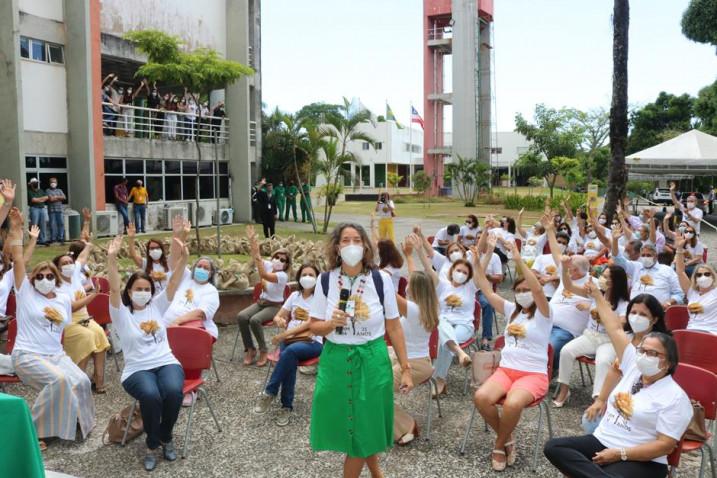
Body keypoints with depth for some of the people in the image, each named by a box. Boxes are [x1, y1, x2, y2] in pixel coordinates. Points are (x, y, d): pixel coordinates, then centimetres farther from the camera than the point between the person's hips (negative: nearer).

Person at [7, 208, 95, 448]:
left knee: (81, 381, -16)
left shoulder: (64, 299, 11)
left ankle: (71, 420, 11)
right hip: (27, 354, -5)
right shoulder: (26, 292, 0)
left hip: (56, 353, 5)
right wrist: (16, 229, -11)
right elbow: (18, 260, -8)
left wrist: (59, 319, 4)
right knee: (59, 380, -29)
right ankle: (34, 427, -12)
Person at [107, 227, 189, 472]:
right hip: (137, 369, -2)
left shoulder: (157, 306, 11)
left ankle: (166, 438, -2)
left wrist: (184, 257, -18)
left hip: (167, 363, 2)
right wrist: (111, 259, -30)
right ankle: (152, 445, -9)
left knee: (173, 391, -31)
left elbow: (173, 283, -1)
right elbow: (114, 289, -15)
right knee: (150, 395, -35)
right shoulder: (122, 314, 2)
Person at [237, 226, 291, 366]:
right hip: (261, 302, 6)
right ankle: (250, 349, -6)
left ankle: (263, 351, -12)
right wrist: (251, 241, -28)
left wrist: (257, 254, -39)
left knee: (254, 320, -32)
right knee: (241, 317, -21)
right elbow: (256, 258, -10)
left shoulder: (283, 275, -20)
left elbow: (263, 275, -35)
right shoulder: (268, 265, 0)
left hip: (274, 306, -6)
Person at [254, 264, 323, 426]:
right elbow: (277, 317, 17)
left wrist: (285, 333, -23)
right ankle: (287, 406, -24)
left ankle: (269, 392, -24)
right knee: (289, 359, -33)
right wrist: (280, 321, -11)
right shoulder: (294, 295, 15)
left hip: (311, 342, -3)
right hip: (289, 340, 3)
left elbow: (310, 324, -14)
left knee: (290, 351, -37)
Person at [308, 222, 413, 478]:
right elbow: (314, 326, 3)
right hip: (336, 361, 2)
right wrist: (332, 323, -19)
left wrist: (405, 369, 0)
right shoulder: (325, 280, -4)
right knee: (345, 426, 14)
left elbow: (394, 327, -1)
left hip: (372, 361, -2)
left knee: (364, 429, 7)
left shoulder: (381, 280, -7)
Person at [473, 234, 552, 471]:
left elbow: (538, 290, -23)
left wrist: (518, 260, -31)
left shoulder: (543, 314, -1)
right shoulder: (511, 310, 13)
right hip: (505, 369, 4)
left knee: (513, 403, -36)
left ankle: (499, 444, -5)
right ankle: (507, 439, 0)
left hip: (534, 374, -4)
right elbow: (485, 288, 6)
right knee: (481, 397, -26)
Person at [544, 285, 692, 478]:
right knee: (553, 447, -18)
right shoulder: (634, 365, 9)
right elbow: (615, 329, 13)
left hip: (640, 461, -8)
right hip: (601, 442, 8)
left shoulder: (675, 398, -9)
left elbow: (665, 445, -14)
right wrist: (597, 295, 18)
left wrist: (619, 454, -19)